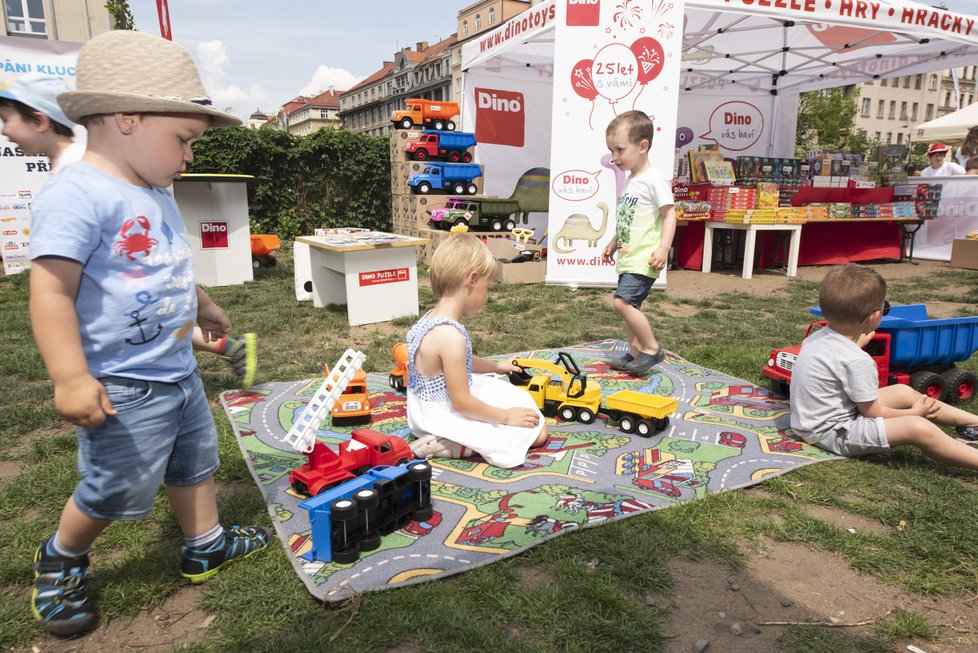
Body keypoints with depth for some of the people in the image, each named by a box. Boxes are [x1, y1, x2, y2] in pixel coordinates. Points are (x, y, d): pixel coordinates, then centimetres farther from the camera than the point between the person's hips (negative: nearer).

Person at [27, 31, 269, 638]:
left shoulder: (157, 195, 8)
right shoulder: (77, 194, -22)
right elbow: (52, 292, -27)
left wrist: (203, 306, 34)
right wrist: (71, 379, -30)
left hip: (179, 372, 9)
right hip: (123, 387, -9)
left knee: (196, 460, 21)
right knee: (114, 490, 8)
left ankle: (206, 545, 40)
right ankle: (61, 559, 37)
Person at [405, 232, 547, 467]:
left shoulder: (431, 318, 0)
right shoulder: (451, 336, -31)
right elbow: (461, 403, -25)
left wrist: (496, 365, 30)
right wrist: (506, 416, -13)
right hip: (444, 418, -10)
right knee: (536, 433, -9)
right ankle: (443, 445, -9)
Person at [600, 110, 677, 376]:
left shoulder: (654, 180, -12)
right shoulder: (630, 181, 15)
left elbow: (669, 215, -15)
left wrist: (663, 248, -24)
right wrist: (613, 243, 26)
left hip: (644, 259, -9)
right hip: (628, 257, 9)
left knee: (622, 301, -18)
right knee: (630, 306, 13)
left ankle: (652, 348, -3)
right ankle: (636, 352, 25)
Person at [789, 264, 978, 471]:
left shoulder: (817, 337, -3)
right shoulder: (857, 361, -28)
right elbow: (873, 413, -14)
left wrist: (857, 343, 24)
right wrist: (914, 412, 1)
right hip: (833, 434, -10)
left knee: (903, 391, 17)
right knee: (918, 427, -20)